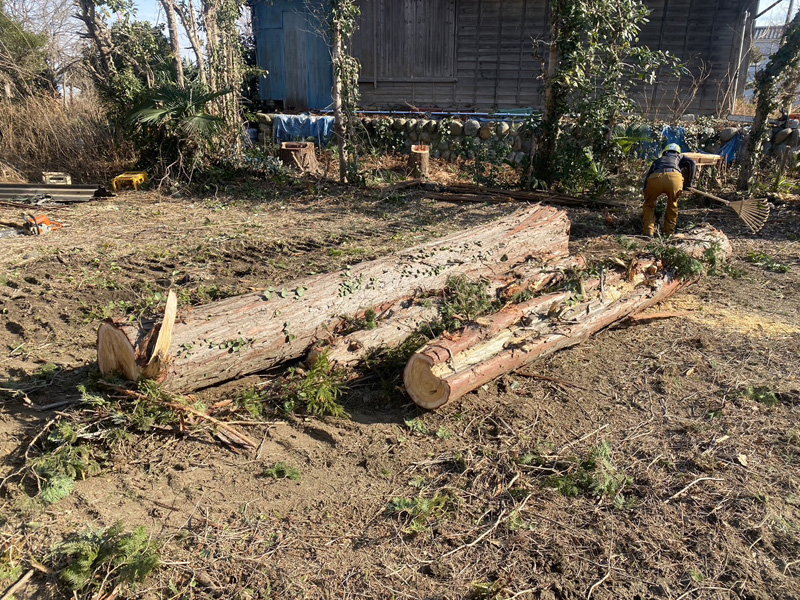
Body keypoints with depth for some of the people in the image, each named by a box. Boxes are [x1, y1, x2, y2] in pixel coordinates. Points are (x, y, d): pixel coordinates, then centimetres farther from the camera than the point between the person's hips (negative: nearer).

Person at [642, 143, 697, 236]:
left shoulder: (658, 161, 43)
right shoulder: (680, 158, 38)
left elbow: (647, 177, 36)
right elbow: (692, 163, 17)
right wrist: (688, 183, 23)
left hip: (655, 178, 1)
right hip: (675, 177, -1)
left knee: (649, 205, 24)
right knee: (673, 205, 25)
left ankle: (648, 232, 14)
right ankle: (669, 232, 27)